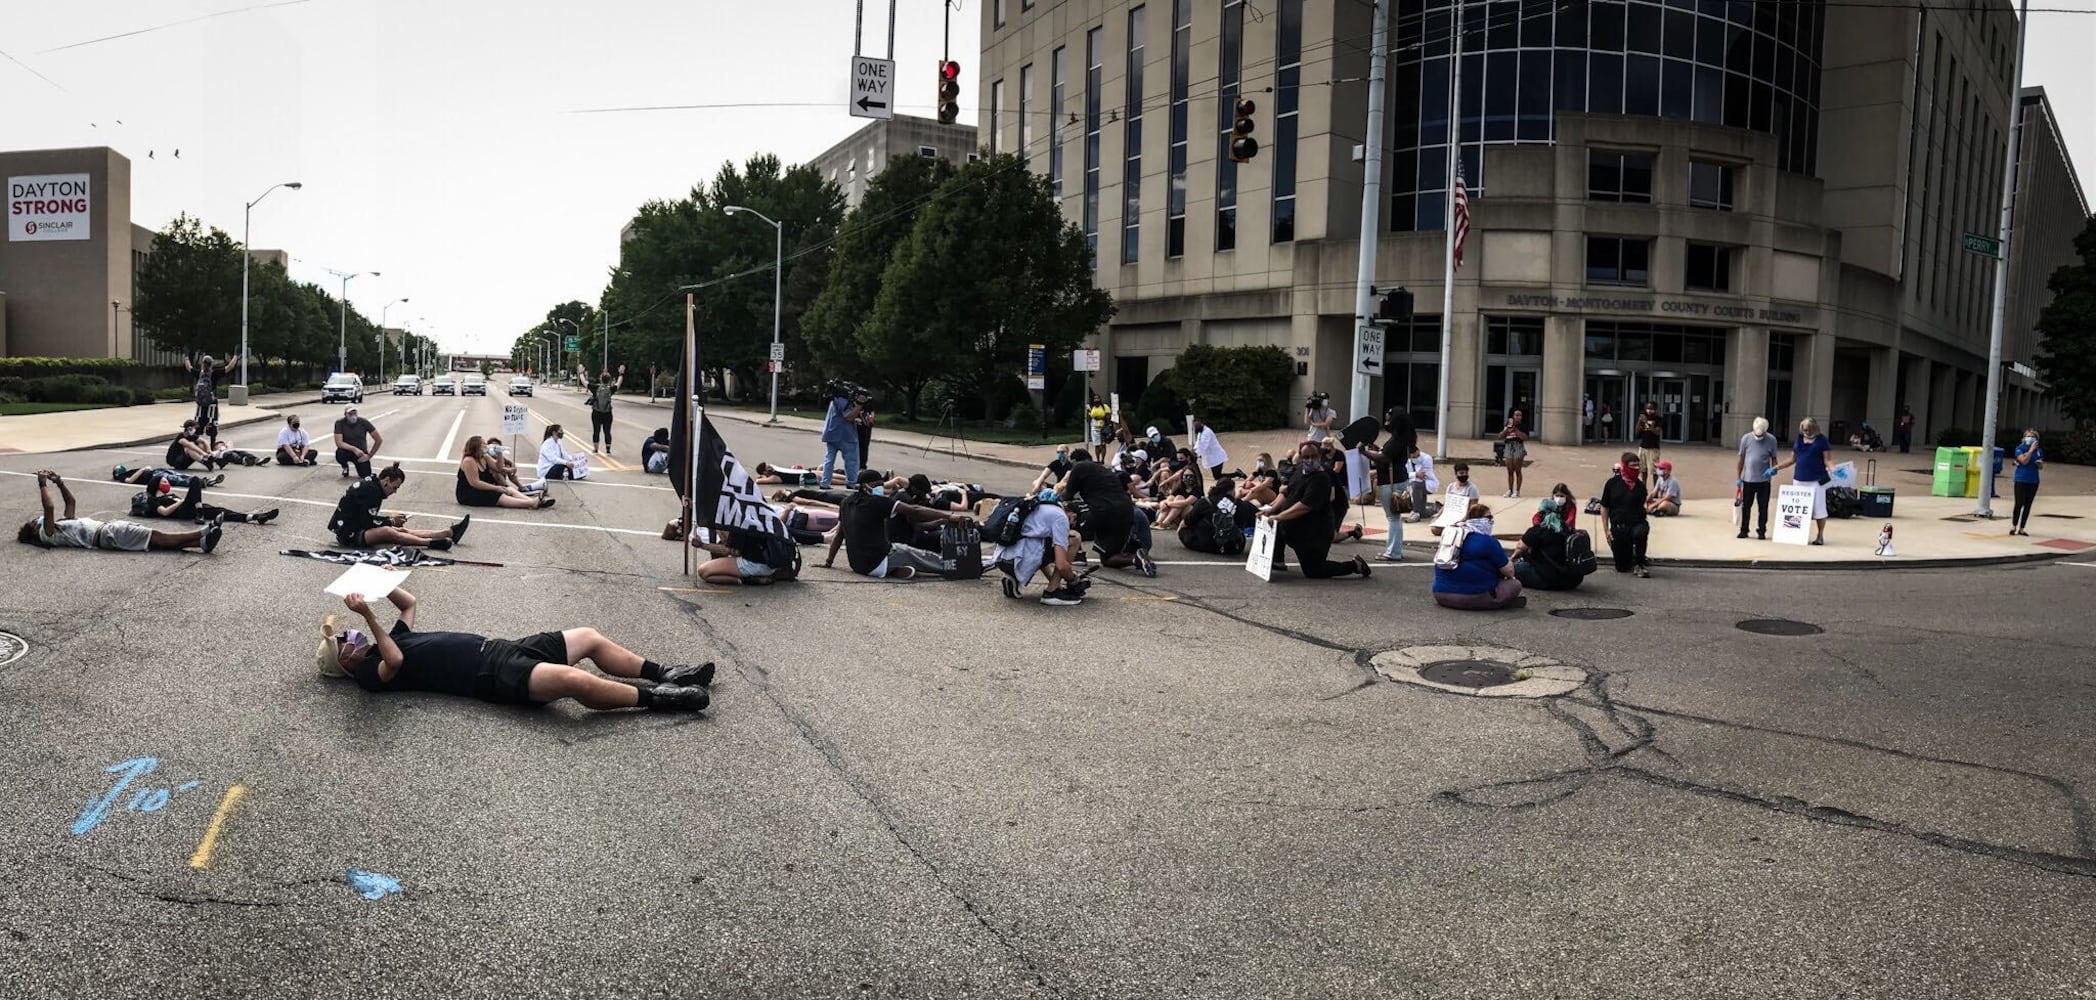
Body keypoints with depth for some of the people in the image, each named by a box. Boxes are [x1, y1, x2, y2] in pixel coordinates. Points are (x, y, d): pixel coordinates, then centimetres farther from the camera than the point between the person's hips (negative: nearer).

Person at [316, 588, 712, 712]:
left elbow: (410, 603, 34)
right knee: (573, 679, -32)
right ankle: (658, 698, -25)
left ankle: (664, 674, 4)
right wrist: (367, 614, -28)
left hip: (495, 649, 10)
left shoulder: (391, 640, 24)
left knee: (588, 637, 5)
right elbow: (396, 661, -23)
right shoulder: (371, 673, -1)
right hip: (491, 675, -10)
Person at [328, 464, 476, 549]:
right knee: (387, 532, -32)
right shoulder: (370, 490, -20)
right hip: (348, 535, -10)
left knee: (402, 531, 1)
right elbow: (368, 521, -22)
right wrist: (391, 521, -9)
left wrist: (390, 520, 1)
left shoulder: (370, 484, 9)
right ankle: (432, 543, -33)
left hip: (354, 529, 10)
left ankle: (449, 532, -5)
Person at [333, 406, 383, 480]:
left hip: (361, 453, 0)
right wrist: (354, 449, -35)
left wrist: (369, 455, -9)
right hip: (347, 451, 0)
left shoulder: (363, 422, -10)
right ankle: (345, 467, 1)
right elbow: (339, 443, -22)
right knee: (339, 454, -36)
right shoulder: (340, 423, -12)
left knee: (366, 476, -18)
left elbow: (379, 439, -7)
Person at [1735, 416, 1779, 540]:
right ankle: (1743, 530, 15)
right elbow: (1741, 459, 5)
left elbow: (1773, 459, 7)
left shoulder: (1771, 440, -2)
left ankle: (1761, 531, 13)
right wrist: (1739, 477, 4)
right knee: (1745, 506, 7)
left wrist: (1774, 469, -15)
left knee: (1763, 507, 5)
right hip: (1748, 479, 1)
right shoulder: (1746, 438, -2)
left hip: (1764, 480, 0)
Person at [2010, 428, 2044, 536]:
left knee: (2027, 505, 5)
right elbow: (2024, 461, -19)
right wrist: (2031, 450, -16)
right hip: (2021, 480, -4)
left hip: (2033, 481, 4)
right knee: (2019, 504, -7)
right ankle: (2014, 526, 8)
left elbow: (2041, 468, 15)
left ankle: (2021, 528, 11)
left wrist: (2040, 464, -7)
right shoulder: (2020, 449, -4)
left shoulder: (2039, 451, 9)